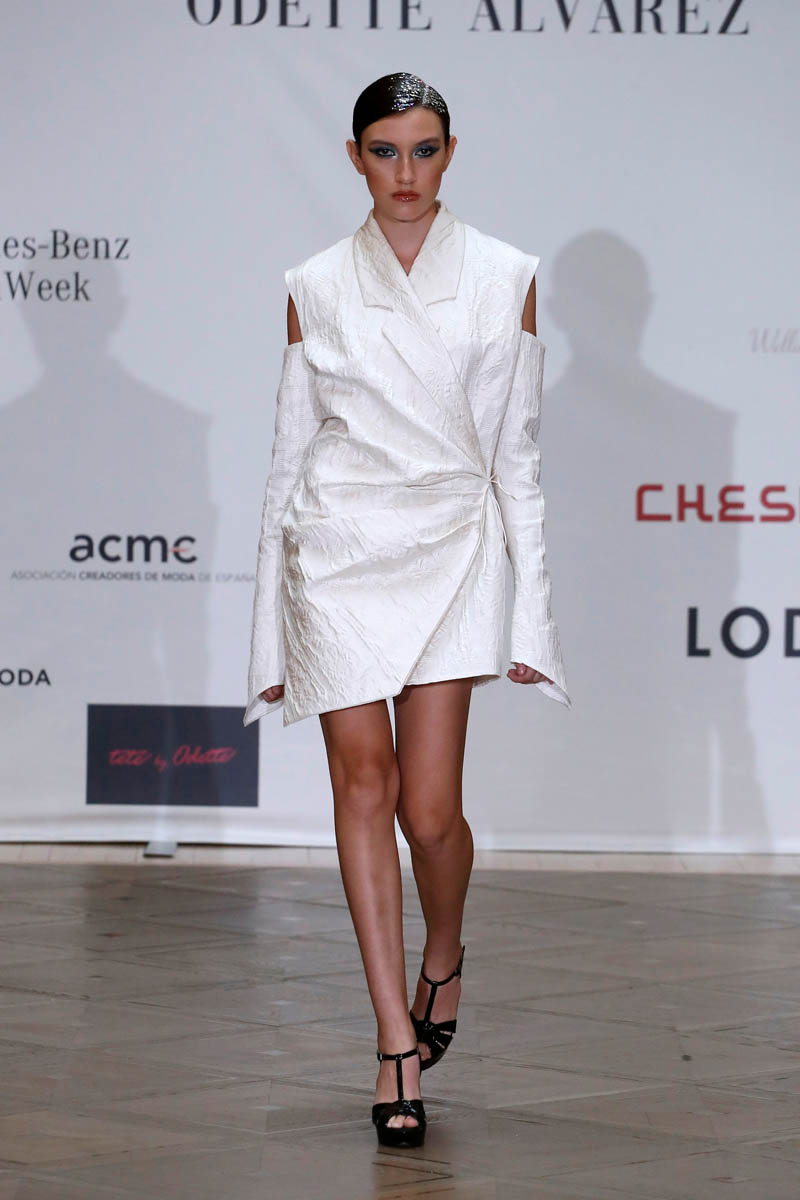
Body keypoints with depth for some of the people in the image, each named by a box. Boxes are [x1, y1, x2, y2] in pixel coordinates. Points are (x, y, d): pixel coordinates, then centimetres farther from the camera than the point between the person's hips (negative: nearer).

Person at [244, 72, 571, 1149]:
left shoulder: (504, 278, 4)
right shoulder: (315, 286, 6)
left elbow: (516, 453, 5)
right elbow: (290, 452, 9)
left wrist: (529, 612, 1)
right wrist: (271, 626, 7)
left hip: (451, 548, -1)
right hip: (337, 548, 1)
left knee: (429, 806, -6)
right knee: (363, 781, -5)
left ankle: (443, 956, 27)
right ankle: (399, 1044, 0)